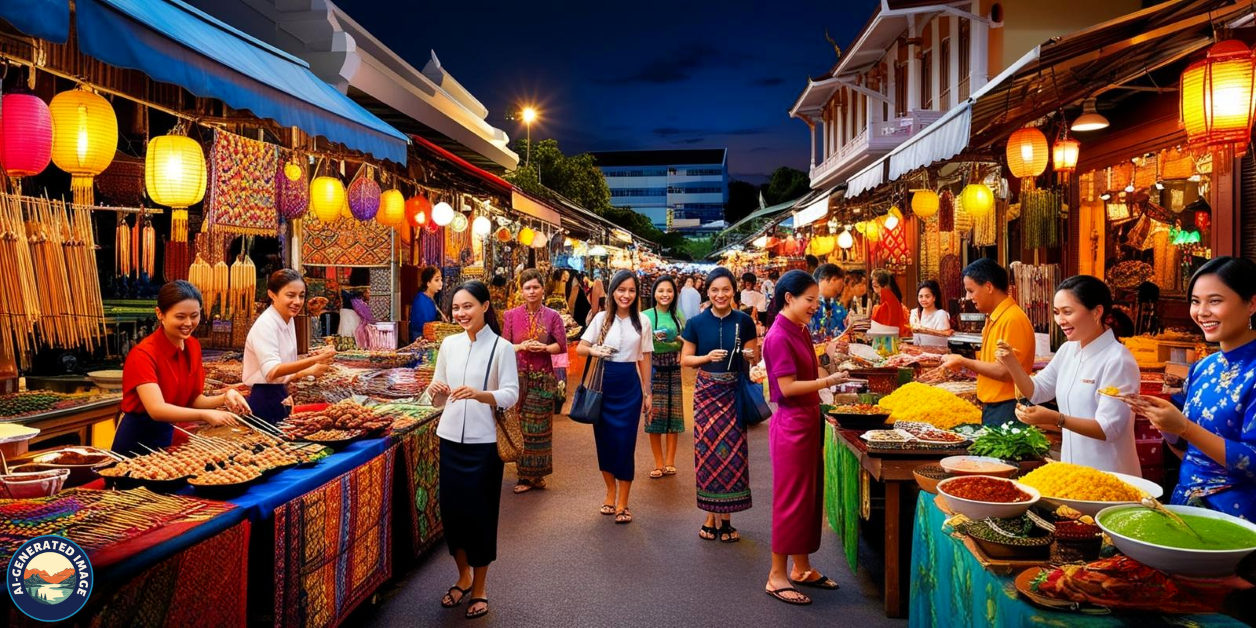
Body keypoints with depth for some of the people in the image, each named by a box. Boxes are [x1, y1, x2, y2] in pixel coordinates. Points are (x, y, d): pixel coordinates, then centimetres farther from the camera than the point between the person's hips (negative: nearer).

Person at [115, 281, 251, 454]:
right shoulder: (143, 354, -22)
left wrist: (224, 399, -18)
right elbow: (156, 409, -32)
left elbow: (193, 399, 1)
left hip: (169, 436, 6)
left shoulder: (193, 347, -1)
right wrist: (204, 415, -44)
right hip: (137, 441, -6)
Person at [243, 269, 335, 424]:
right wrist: (314, 360, -40)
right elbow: (272, 371, -31)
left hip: (279, 398, 8)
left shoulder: (288, 321, 7)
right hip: (264, 400, -8)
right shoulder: (265, 324, -19)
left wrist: (309, 371, -6)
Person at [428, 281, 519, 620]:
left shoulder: (501, 347, -8)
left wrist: (479, 394, -31)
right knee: (451, 509, 11)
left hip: (484, 442, -4)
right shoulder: (449, 344, 6)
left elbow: (511, 394, -14)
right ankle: (463, 577, 34)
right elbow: (439, 398, 9)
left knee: (479, 513, 4)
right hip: (450, 438, 5)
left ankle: (480, 588, 22)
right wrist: (436, 392, -14)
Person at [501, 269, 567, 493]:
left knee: (540, 425, 3)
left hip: (543, 378, 0)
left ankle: (538, 474, 13)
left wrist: (544, 348, -15)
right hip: (519, 376, 1)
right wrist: (521, 346, -14)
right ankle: (525, 475, 13)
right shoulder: (512, 315, 3)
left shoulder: (552, 316, 1)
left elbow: (562, 346, 1)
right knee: (520, 425, 2)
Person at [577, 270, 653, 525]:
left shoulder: (642, 321, 0)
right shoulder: (601, 318, -1)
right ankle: (611, 493, 28)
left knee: (625, 442, -1)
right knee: (604, 440, 9)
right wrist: (594, 351, -22)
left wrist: (647, 392, 7)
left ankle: (622, 503, 10)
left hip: (629, 385, -1)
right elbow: (580, 348, 0)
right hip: (603, 383, 1)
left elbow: (645, 359, 6)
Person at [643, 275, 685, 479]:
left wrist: (680, 342, -8)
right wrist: (654, 338, -20)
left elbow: (686, 344, 13)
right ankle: (659, 463, 9)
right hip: (653, 368, -3)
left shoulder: (678, 316, 7)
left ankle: (670, 461, 13)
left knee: (674, 413, 4)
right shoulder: (646, 316, -3)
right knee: (654, 414, 0)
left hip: (674, 369, 3)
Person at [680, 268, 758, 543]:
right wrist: (708, 357, -15)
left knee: (733, 451, 1)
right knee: (708, 450, 2)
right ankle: (710, 517, 14)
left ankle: (726, 518, 13)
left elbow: (754, 356, 8)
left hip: (735, 392, 1)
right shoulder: (696, 323, -1)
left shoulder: (744, 321, 0)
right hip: (707, 391, 0)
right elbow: (685, 359, 2)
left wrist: (749, 355, -15)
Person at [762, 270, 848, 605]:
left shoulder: (800, 332, 10)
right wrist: (829, 381, -22)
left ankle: (802, 568, 27)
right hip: (791, 424, -9)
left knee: (810, 496, 15)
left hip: (809, 421, 9)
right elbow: (787, 387, -21)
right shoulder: (778, 336, -17)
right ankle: (777, 576, 11)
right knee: (791, 499, -1)